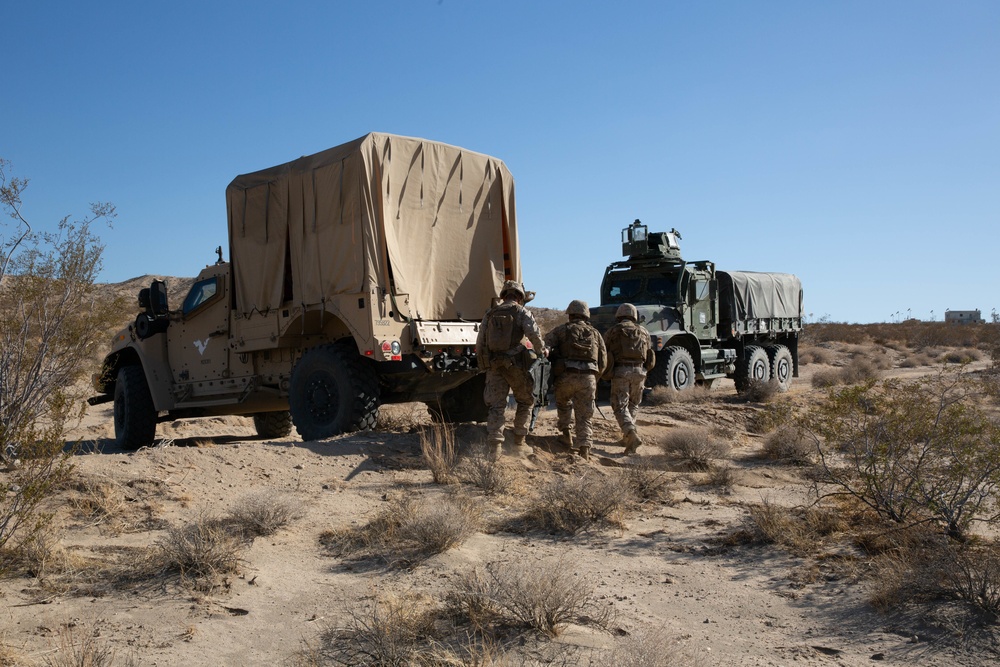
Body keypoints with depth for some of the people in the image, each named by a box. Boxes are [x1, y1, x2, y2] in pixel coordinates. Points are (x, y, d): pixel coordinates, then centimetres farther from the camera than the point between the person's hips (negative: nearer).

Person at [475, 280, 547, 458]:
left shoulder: (490, 314, 13)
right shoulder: (521, 312, 0)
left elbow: (480, 343, 13)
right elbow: (534, 334, -14)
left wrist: (483, 362, 26)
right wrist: (541, 351, 4)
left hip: (494, 366, 3)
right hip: (516, 365, -3)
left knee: (496, 406, 5)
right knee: (525, 402, 15)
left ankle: (495, 447, -4)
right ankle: (519, 443, 16)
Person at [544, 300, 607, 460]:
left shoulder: (562, 330, 10)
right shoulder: (595, 333, 18)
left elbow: (545, 345, -5)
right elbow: (603, 361, 16)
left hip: (566, 376, -1)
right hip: (588, 378, 1)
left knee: (564, 404, 28)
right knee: (584, 416, 7)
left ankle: (566, 434, 23)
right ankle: (584, 449, -3)